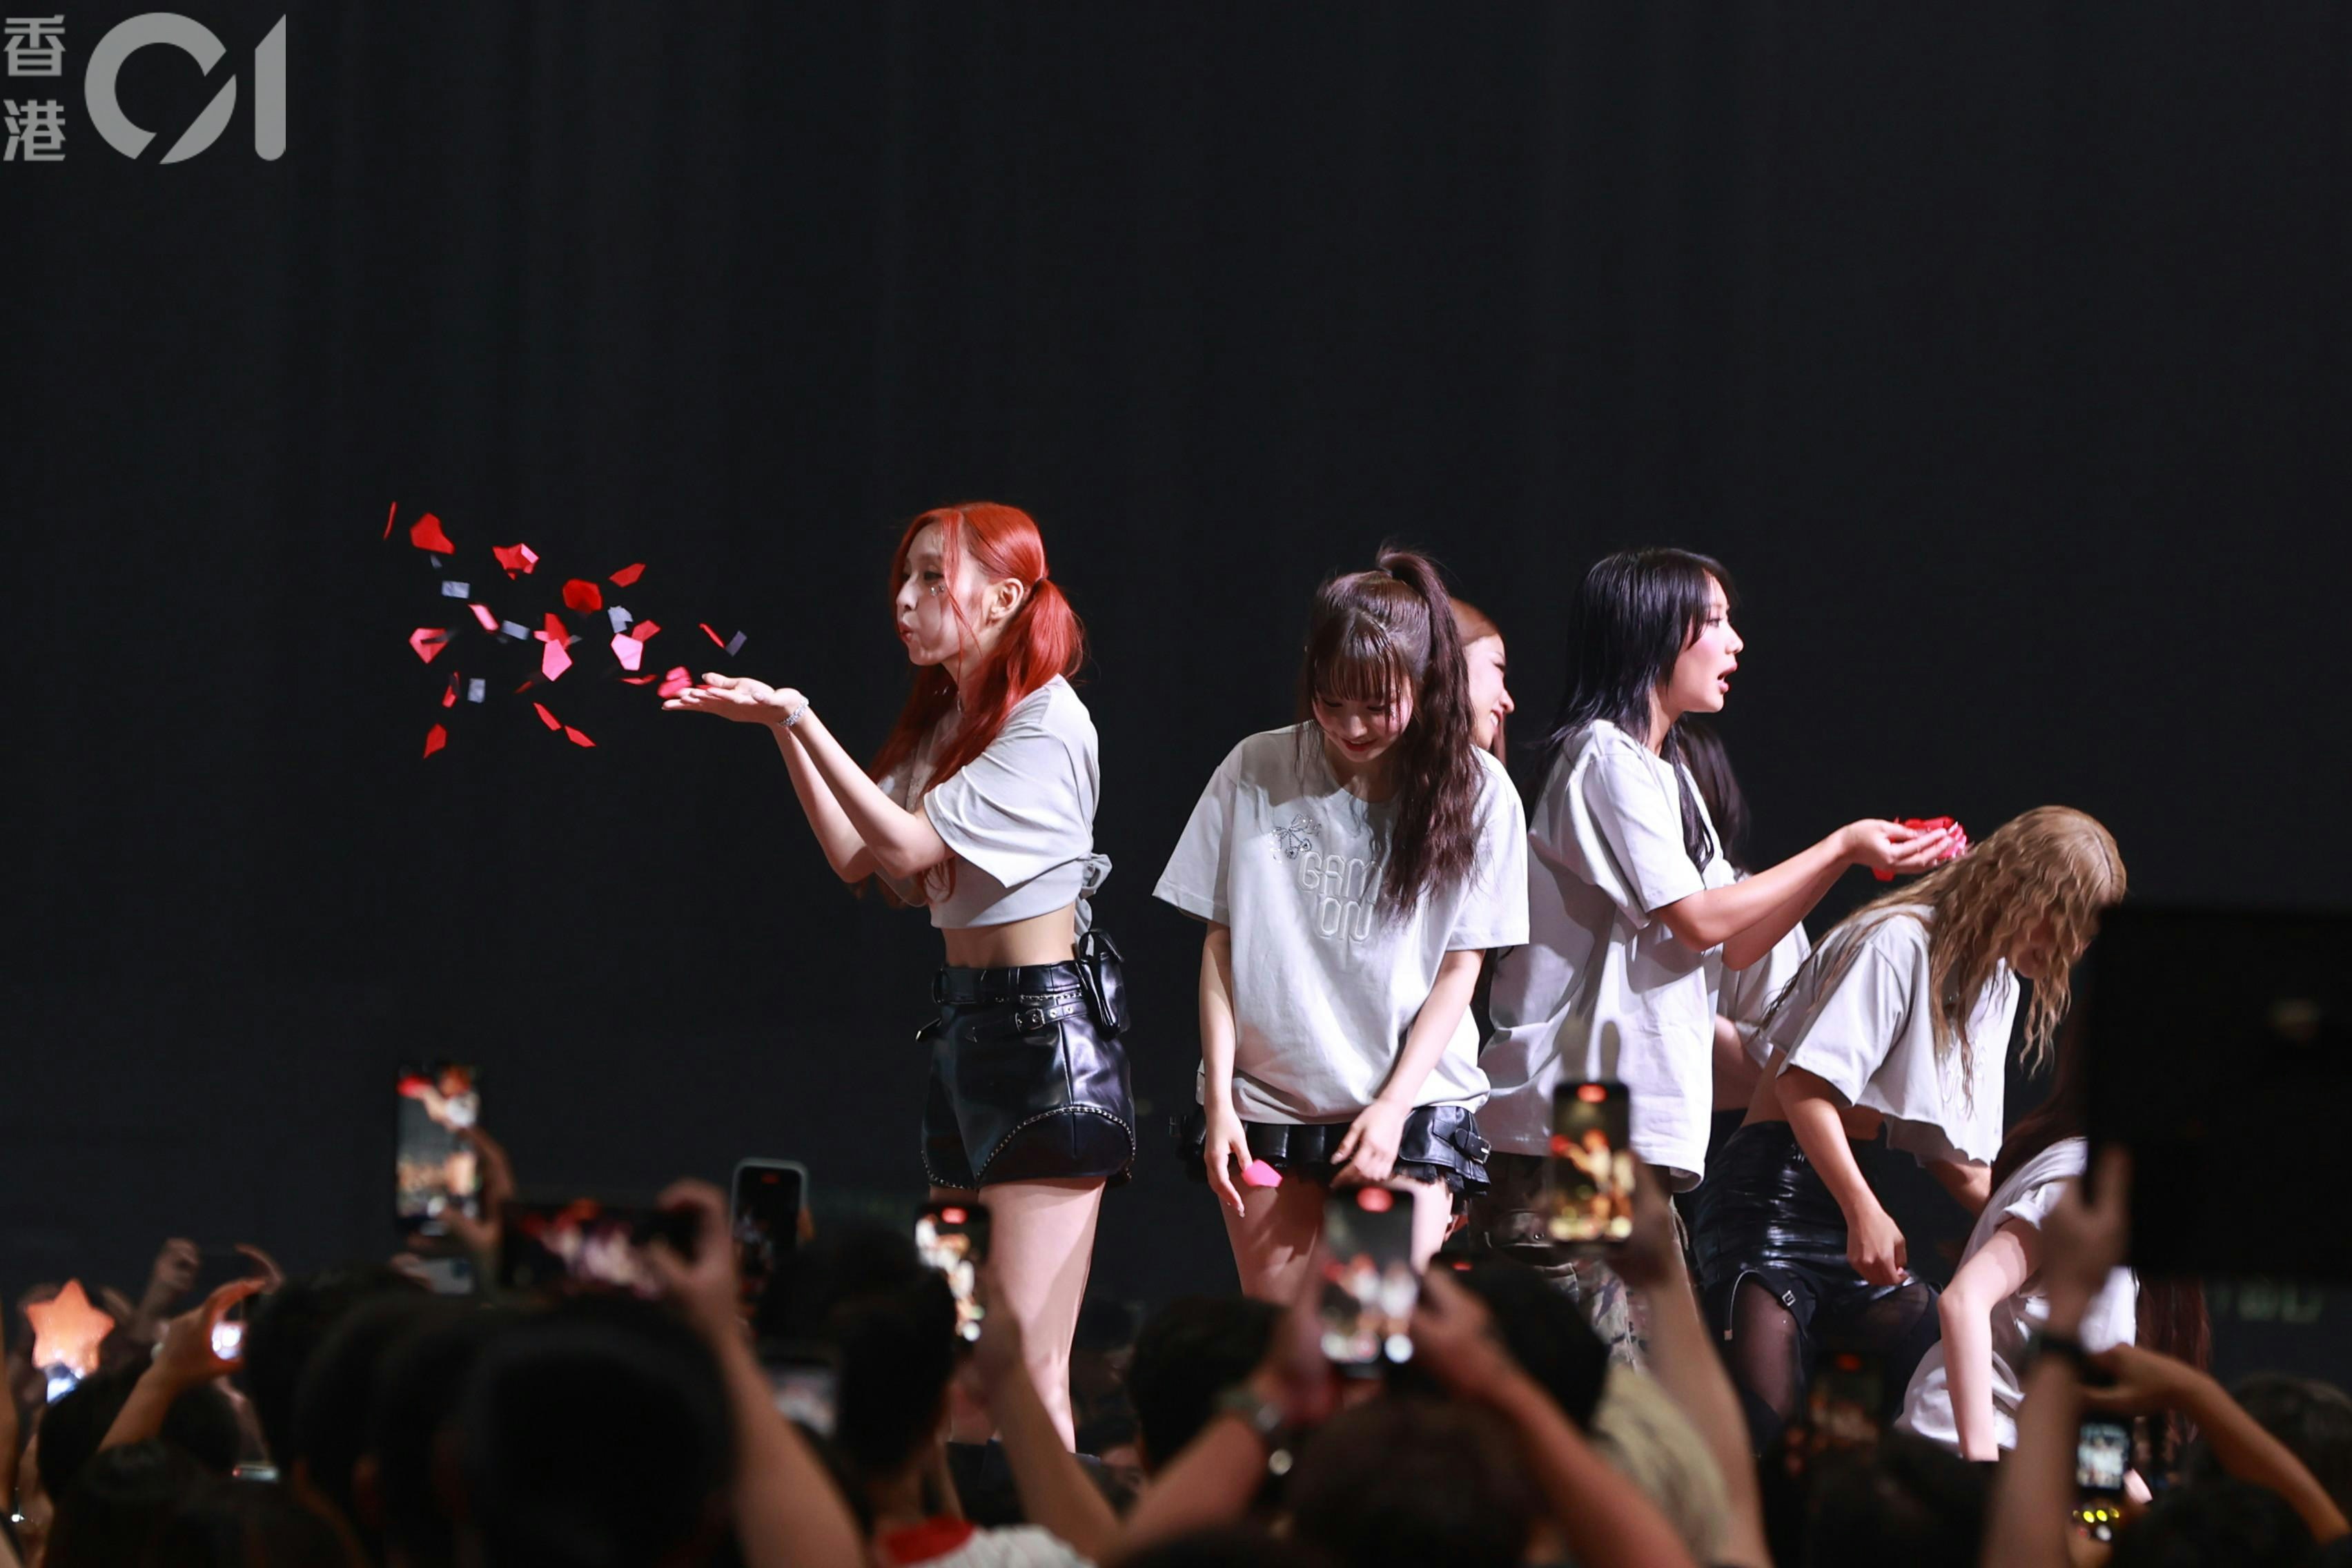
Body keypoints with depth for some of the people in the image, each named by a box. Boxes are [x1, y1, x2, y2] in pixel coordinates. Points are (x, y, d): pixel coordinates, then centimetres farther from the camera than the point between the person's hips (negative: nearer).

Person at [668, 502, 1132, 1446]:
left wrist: (804, 720, -20)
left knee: (1027, 1366, -12)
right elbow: (857, 860, 9)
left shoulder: (1045, 724, -11)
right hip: (964, 1025, 9)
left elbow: (906, 845, -17)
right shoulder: (947, 719, 16)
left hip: (1045, 1027, -9)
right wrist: (780, 729, 2)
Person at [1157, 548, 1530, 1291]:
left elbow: (1460, 967, 1)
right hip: (1266, 1111, 1)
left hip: (1408, 1114, -1)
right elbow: (1220, 945, 5)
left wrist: (1394, 1105, -8)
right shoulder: (1256, 772, 2)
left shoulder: (1475, 791, 0)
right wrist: (1219, 1101, -2)